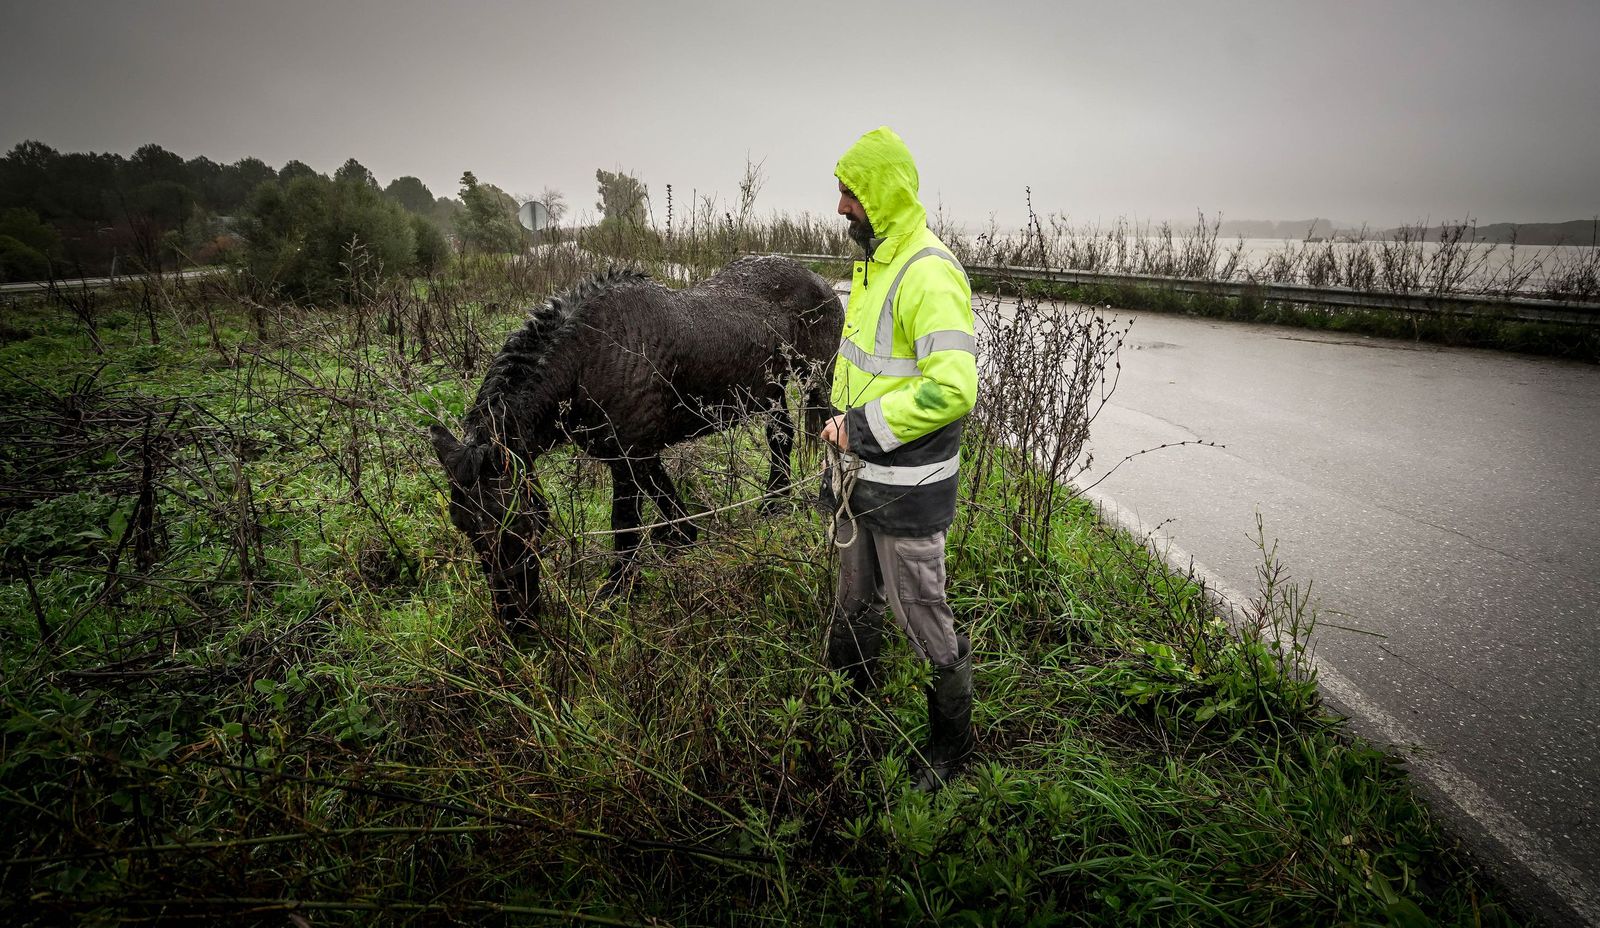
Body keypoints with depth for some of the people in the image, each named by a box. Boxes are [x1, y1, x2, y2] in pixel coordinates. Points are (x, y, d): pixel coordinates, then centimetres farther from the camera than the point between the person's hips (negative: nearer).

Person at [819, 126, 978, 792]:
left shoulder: (929, 275, -22)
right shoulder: (874, 264, 10)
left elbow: (953, 388, -31)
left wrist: (865, 426, -23)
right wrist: (842, 418, 9)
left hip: (907, 491, -9)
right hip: (861, 476, 9)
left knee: (923, 618, 7)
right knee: (855, 606, 23)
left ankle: (953, 741, 29)